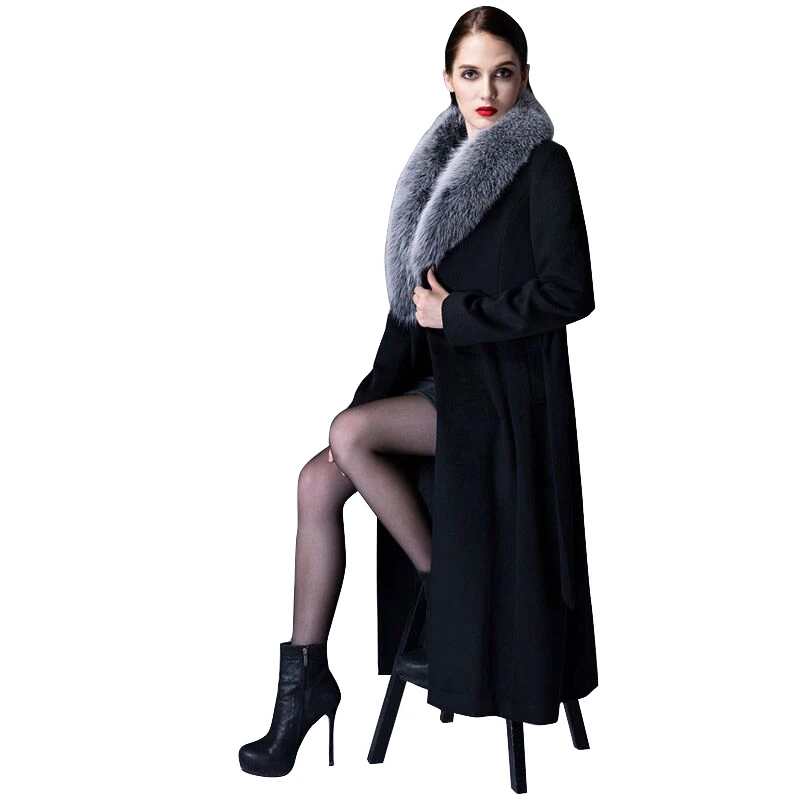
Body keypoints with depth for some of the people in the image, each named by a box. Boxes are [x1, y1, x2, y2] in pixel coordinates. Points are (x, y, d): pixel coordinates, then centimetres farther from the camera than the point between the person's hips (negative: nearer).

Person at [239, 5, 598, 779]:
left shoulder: (542, 164, -8)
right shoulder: (444, 165, 13)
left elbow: (570, 292, -16)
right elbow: (415, 291, 14)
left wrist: (454, 314, -12)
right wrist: (376, 389, 5)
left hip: (503, 387, -7)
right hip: (442, 376, 7)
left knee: (350, 434, -25)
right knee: (317, 482, -7)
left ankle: (448, 598, -5)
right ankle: (305, 673, 4)